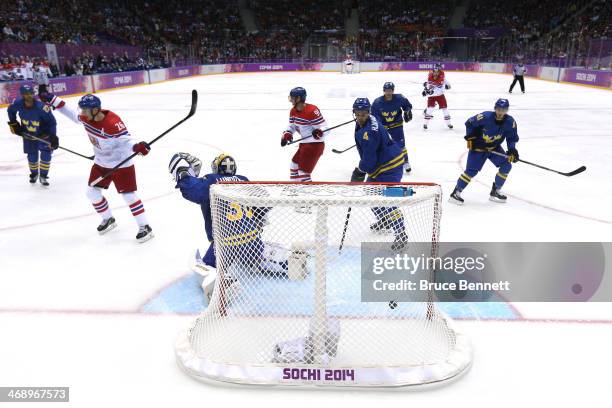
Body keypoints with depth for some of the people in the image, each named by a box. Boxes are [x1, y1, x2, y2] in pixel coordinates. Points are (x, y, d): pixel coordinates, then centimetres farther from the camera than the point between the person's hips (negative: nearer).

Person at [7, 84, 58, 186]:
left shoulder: (41, 107, -31)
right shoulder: (18, 103, -19)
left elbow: (52, 121, -23)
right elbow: (10, 110, 6)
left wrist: (53, 136, -27)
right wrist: (13, 123, 4)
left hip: (43, 133, -3)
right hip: (28, 134, 3)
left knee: (46, 153, -13)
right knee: (32, 156, 12)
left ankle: (43, 176, 3)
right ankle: (34, 173, 37)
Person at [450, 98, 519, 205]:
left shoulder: (510, 122, -13)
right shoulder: (485, 117, -26)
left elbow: (512, 137, 0)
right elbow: (469, 123, -12)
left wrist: (512, 150, -14)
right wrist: (470, 137, -14)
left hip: (495, 147, 5)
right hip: (478, 147, -5)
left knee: (506, 165, -6)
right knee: (472, 170, -13)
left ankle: (495, 192, 8)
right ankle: (456, 193, -2)